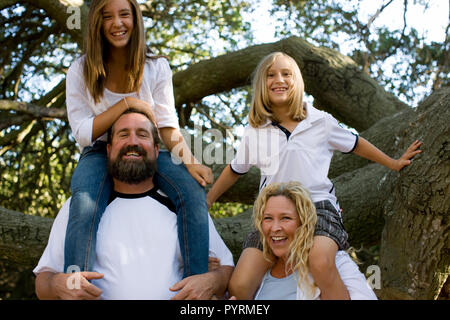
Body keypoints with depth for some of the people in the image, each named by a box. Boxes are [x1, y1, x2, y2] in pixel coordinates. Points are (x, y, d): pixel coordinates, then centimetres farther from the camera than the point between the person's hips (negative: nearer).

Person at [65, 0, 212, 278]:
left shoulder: (157, 67, 2)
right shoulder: (81, 71, -2)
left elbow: (168, 126, -4)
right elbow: (82, 134, -7)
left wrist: (190, 161, -23)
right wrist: (127, 103, -16)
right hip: (100, 154, -1)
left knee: (194, 192, -29)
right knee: (84, 207, -36)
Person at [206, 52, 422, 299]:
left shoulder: (320, 122, 6)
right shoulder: (255, 131, 10)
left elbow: (354, 144, 23)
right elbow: (235, 170, 24)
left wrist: (394, 163, 28)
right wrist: (205, 202, 26)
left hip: (318, 205, -2)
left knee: (321, 263, -37)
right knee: (239, 287, -19)